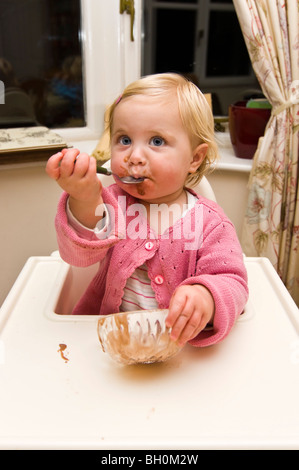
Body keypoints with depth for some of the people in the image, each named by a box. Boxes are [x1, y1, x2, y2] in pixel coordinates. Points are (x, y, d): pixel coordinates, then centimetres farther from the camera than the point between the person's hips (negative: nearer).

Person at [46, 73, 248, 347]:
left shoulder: (209, 222, -11)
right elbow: (79, 255, -21)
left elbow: (233, 282, -14)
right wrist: (83, 204, -40)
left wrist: (206, 297, -37)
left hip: (178, 337, 0)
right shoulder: (112, 203, -7)